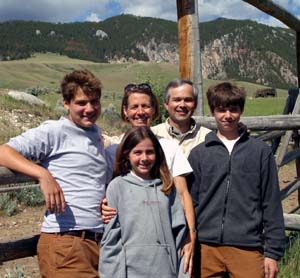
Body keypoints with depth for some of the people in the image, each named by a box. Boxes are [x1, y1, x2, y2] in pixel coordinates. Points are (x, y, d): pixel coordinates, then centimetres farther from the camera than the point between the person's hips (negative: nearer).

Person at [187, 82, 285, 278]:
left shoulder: (261, 151, 4)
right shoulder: (199, 154, 6)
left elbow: (272, 204, 4)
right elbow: (191, 203, 8)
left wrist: (272, 252, 2)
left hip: (248, 248, -1)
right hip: (207, 249, 1)